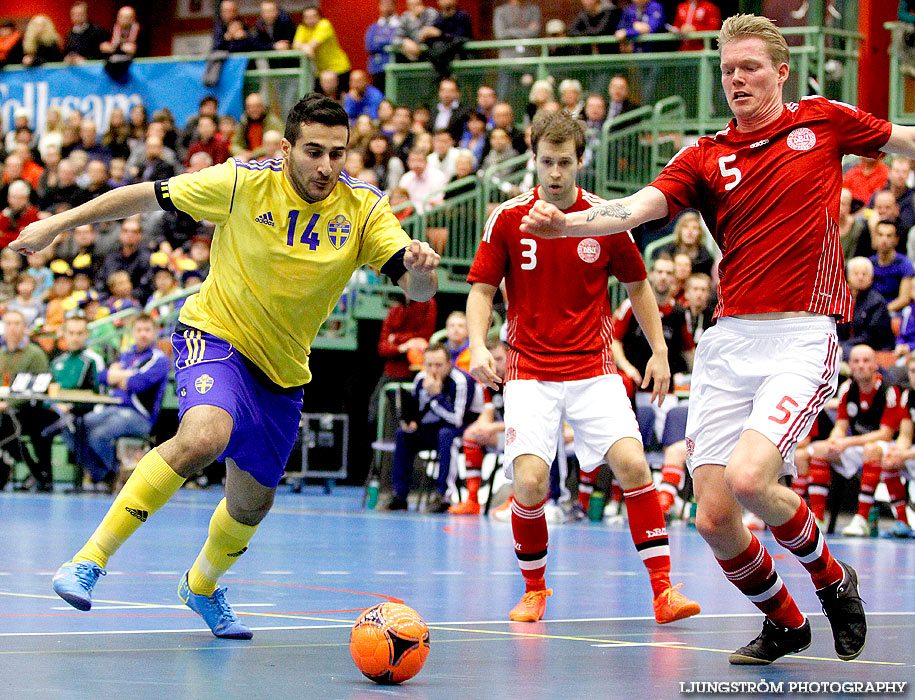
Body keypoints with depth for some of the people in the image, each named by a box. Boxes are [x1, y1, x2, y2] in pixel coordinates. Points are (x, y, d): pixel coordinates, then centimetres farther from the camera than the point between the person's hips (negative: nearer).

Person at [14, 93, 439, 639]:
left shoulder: (363, 209, -9)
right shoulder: (244, 184, -15)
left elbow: (418, 290, -16)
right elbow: (148, 197, -5)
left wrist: (420, 269, -40)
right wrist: (60, 223, -3)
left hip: (284, 370, 4)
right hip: (216, 335, -4)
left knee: (251, 503, 14)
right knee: (204, 436, -35)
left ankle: (203, 587, 46)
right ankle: (92, 557, -27)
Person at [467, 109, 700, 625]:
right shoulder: (508, 218, -2)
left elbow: (638, 285, 13)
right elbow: (482, 289, 4)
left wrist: (660, 352, 8)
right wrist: (478, 345, -13)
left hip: (594, 369, 1)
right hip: (530, 373, -1)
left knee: (631, 462, -19)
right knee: (530, 481, -17)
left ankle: (663, 587, -10)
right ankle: (534, 588, 9)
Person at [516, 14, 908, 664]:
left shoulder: (824, 120, 8)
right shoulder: (705, 158, 10)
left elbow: (907, 140, 25)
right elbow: (637, 207, -7)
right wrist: (564, 223, -23)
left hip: (802, 337, -3)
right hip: (729, 340, 3)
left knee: (749, 479, -24)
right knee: (714, 518, -3)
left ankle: (832, 579, 7)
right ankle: (785, 622, 25)